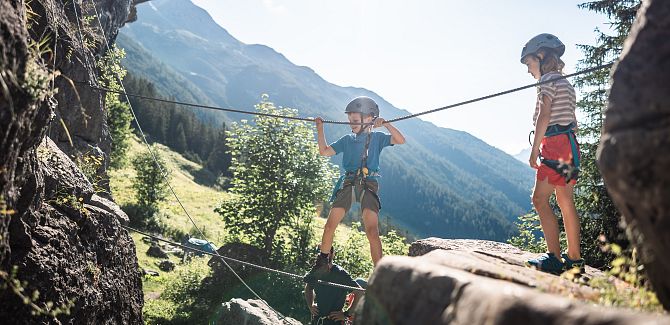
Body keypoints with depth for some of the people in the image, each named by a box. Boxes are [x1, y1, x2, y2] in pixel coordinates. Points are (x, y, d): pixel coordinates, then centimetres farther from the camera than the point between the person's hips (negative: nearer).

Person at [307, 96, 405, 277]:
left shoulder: (377, 138, 10)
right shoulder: (347, 140, 18)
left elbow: (401, 140, -2)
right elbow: (325, 151, 16)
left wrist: (385, 124, -8)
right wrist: (320, 128, 12)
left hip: (369, 186, -3)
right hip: (347, 185, 3)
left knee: (372, 232, -15)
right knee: (329, 226, -2)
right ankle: (322, 261, 20)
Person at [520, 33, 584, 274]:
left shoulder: (549, 81, -6)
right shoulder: (565, 83, 22)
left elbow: (544, 116, -16)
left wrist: (535, 150, -17)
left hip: (555, 144, -10)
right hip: (569, 143, 10)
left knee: (540, 200, -10)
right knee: (566, 202, 9)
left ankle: (554, 257, -12)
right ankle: (574, 259, 13)